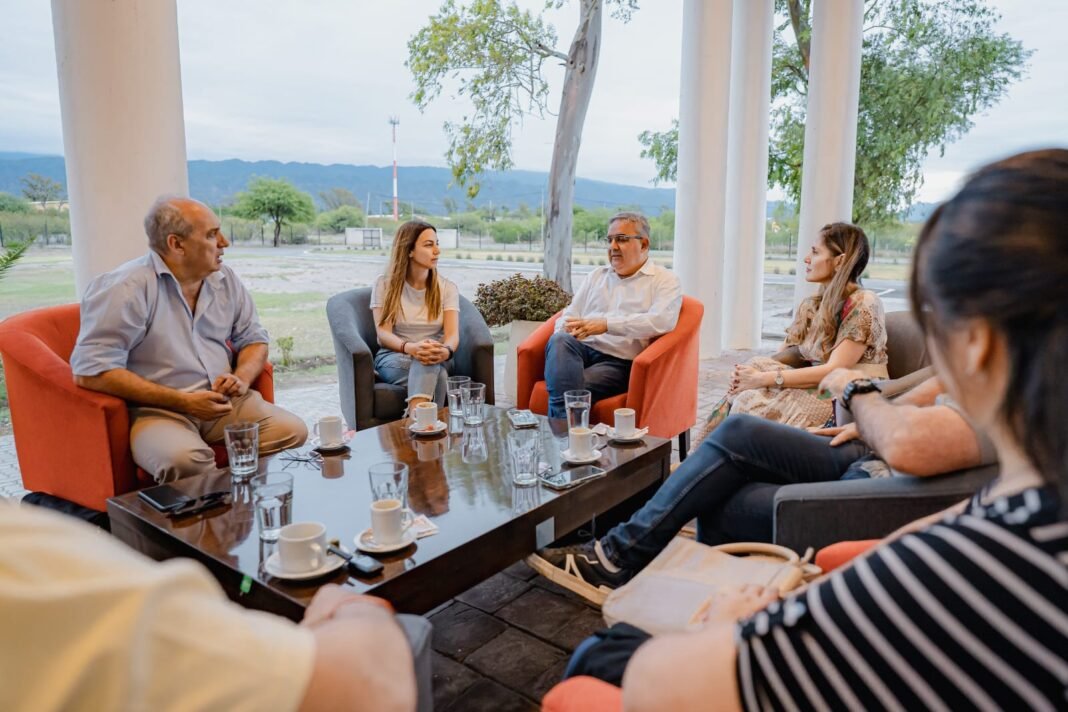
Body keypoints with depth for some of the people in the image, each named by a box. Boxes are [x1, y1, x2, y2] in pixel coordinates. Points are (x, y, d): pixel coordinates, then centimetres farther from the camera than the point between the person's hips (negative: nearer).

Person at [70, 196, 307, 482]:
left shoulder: (225, 279, 8)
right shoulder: (124, 288, -10)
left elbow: (254, 339, 18)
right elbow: (90, 371, -15)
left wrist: (242, 377, -6)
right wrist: (183, 402, -18)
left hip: (223, 402, 6)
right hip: (157, 410, -5)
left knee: (293, 432, -18)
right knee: (185, 459, -37)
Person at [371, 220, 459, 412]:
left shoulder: (447, 288, 5)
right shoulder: (384, 284, 0)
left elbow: (452, 334, -9)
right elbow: (383, 334, -11)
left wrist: (445, 351, -36)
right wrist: (411, 348, -34)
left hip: (437, 360, 2)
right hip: (394, 357, -1)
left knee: (431, 366, -38)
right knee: (434, 373, -37)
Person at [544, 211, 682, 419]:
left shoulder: (665, 281, 10)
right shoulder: (597, 276, 27)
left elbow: (661, 321, -10)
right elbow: (569, 315, 23)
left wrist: (606, 324, -20)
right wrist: (565, 329, -4)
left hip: (618, 361, -4)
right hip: (581, 349, 4)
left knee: (577, 390, -35)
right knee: (560, 341, -33)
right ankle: (565, 422, -41)